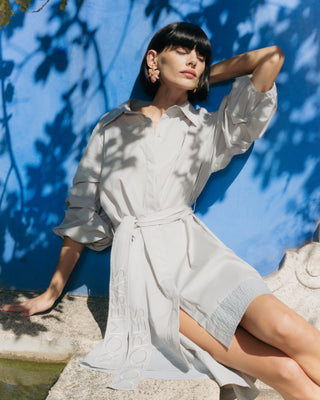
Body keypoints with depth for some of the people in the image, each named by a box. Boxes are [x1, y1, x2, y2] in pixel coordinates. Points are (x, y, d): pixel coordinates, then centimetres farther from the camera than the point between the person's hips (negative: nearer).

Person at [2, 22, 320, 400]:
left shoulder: (207, 129, 13)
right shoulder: (112, 126, 13)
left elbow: (272, 56, 8)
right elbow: (81, 211, 14)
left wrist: (206, 76, 17)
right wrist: (52, 292, 15)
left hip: (197, 254, 2)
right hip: (143, 269, -2)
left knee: (288, 331, -28)